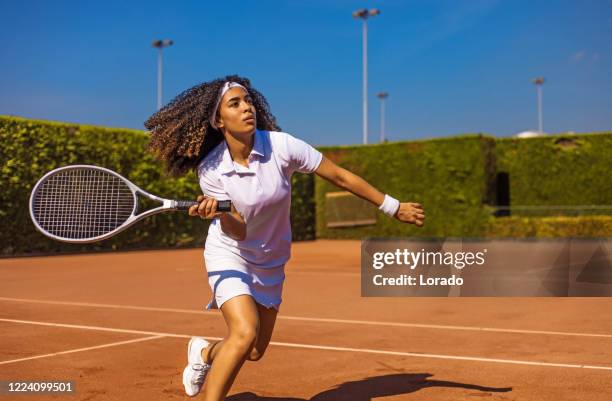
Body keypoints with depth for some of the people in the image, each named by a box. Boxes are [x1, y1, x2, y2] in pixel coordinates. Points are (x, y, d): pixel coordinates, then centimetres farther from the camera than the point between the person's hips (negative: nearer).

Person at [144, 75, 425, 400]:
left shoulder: (281, 145, -20)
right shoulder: (210, 169, -19)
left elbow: (341, 177, -13)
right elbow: (238, 230, -21)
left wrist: (394, 207, -9)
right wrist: (217, 211, -44)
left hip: (270, 263, 3)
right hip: (230, 255, -3)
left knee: (255, 352, 12)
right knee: (245, 332, -27)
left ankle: (204, 352, 44)